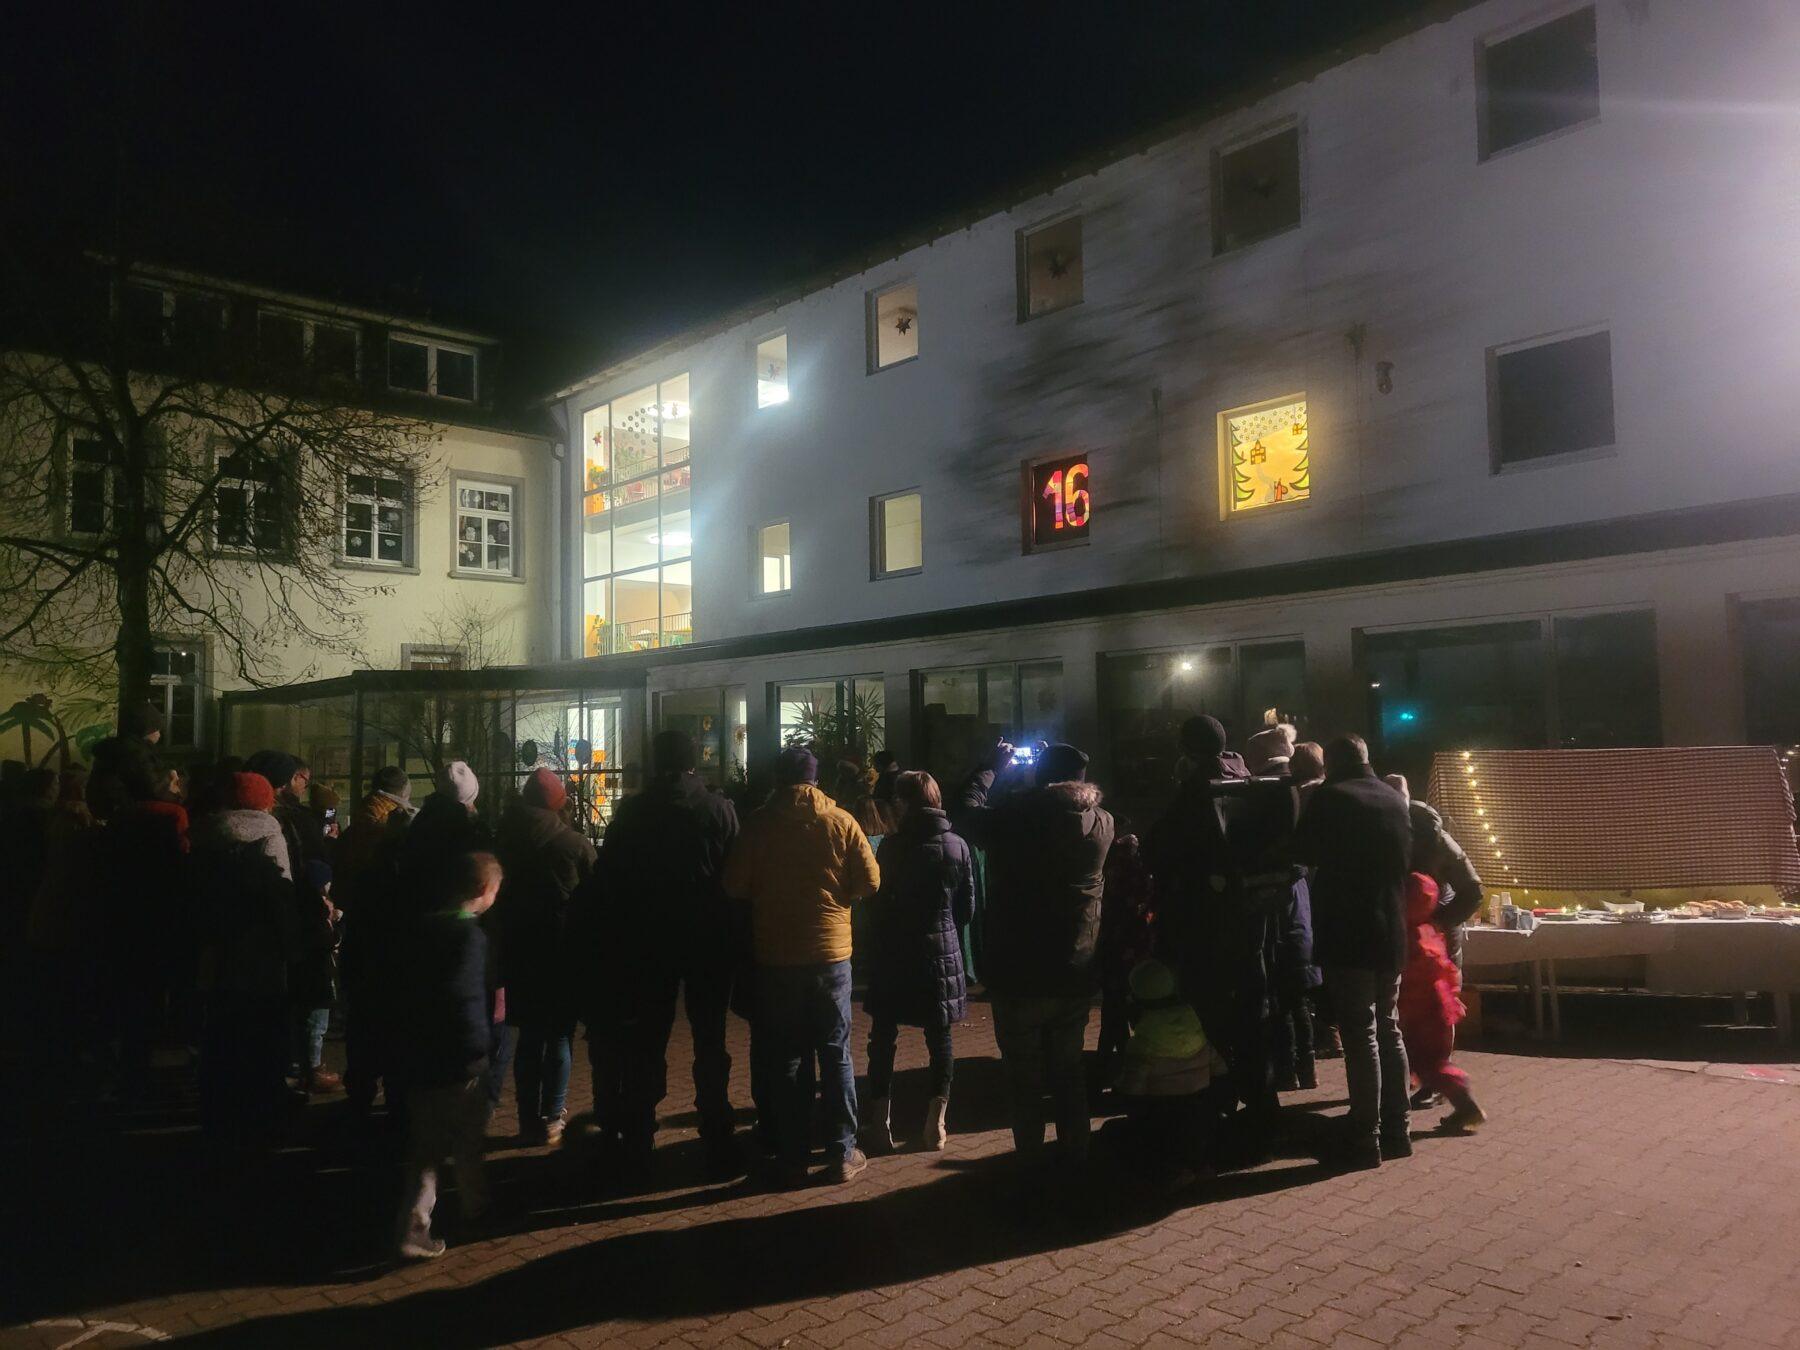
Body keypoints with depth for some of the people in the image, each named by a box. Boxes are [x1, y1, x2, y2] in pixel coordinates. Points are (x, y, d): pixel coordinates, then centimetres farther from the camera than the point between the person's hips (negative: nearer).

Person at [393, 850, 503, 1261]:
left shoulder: (423, 926, 5)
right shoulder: (469, 935, -19)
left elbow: (408, 985, 12)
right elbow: (460, 995, -28)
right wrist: (482, 1040, -16)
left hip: (418, 1054, 6)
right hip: (460, 1058, -6)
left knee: (425, 1146, 13)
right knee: (467, 1142, 15)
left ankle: (414, 1226, 7)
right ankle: (475, 1204, 32)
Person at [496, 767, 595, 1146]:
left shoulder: (505, 839, -2)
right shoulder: (575, 844, -10)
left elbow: (495, 896, 3)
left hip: (519, 951, 3)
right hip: (563, 952, -3)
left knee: (529, 1037, 12)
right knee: (558, 1036, 7)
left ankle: (529, 1121, 14)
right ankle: (551, 1120, 6)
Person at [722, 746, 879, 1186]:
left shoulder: (759, 823, -6)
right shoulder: (840, 822, -5)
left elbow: (735, 885, -7)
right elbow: (870, 881, -6)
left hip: (776, 955, 0)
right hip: (831, 951, 0)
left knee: (784, 1058, 10)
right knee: (836, 1055, 10)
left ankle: (793, 1158, 15)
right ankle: (842, 1154, 14)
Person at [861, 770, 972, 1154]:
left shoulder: (893, 845, -10)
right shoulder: (957, 845, -1)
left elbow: (878, 902, -6)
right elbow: (967, 907, 4)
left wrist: (877, 943, 8)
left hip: (894, 953, -2)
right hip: (942, 951, 3)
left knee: (884, 1035, 8)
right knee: (940, 1036, 10)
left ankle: (881, 1120, 11)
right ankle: (936, 1122, 13)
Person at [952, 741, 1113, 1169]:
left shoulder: (1011, 821, -16)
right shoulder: (1102, 824, -7)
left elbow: (964, 810, 3)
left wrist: (992, 767, 15)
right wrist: (1062, 767, 20)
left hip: (1017, 977, -3)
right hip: (1075, 977, 3)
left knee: (1024, 1078, 11)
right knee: (1068, 1071, 20)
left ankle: (1030, 1163, 18)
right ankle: (1074, 1155, 28)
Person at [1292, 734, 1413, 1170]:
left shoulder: (1331, 798, -11)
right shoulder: (1395, 798, 10)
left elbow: (1303, 852, -3)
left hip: (1348, 936, -6)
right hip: (1391, 935, 7)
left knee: (1360, 1035, -4)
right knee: (1388, 1029, 14)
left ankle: (1366, 1139, 0)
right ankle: (1396, 1131, 20)